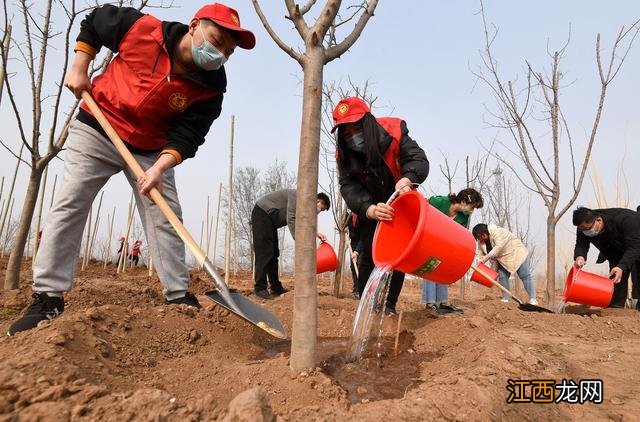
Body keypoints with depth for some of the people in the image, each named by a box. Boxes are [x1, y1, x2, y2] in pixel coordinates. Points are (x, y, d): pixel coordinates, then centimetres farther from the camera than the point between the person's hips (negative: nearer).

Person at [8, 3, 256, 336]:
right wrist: (79, 68, -5)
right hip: (96, 131, -1)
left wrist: (159, 168, -33)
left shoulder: (211, 87, -16)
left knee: (165, 218, -4)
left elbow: (188, 136, -18)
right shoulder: (142, 28, -18)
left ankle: (178, 297, 4)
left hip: (152, 150, 1)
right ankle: (48, 297, -2)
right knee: (70, 204, -8)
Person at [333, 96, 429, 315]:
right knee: (368, 255, -6)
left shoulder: (393, 131, -25)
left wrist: (407, 179, -53)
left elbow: (419, 159, -29)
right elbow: (349, 187, -27)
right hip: (369, 210, 1)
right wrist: (370, 210, -47)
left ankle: (389, 305, 12)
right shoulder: (344, 154, -19)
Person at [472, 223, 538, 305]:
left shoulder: (495, 231, -28)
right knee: (502, 277, -2)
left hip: (517, 253, -8)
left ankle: (533, 299, -9)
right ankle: (505, 298, 3)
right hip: (503, 260, 8)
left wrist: (487, 257, -37)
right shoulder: (481, 242, -3)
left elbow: (499, 246, -36)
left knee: (525, 276, -8)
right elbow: (482, 255, 3)